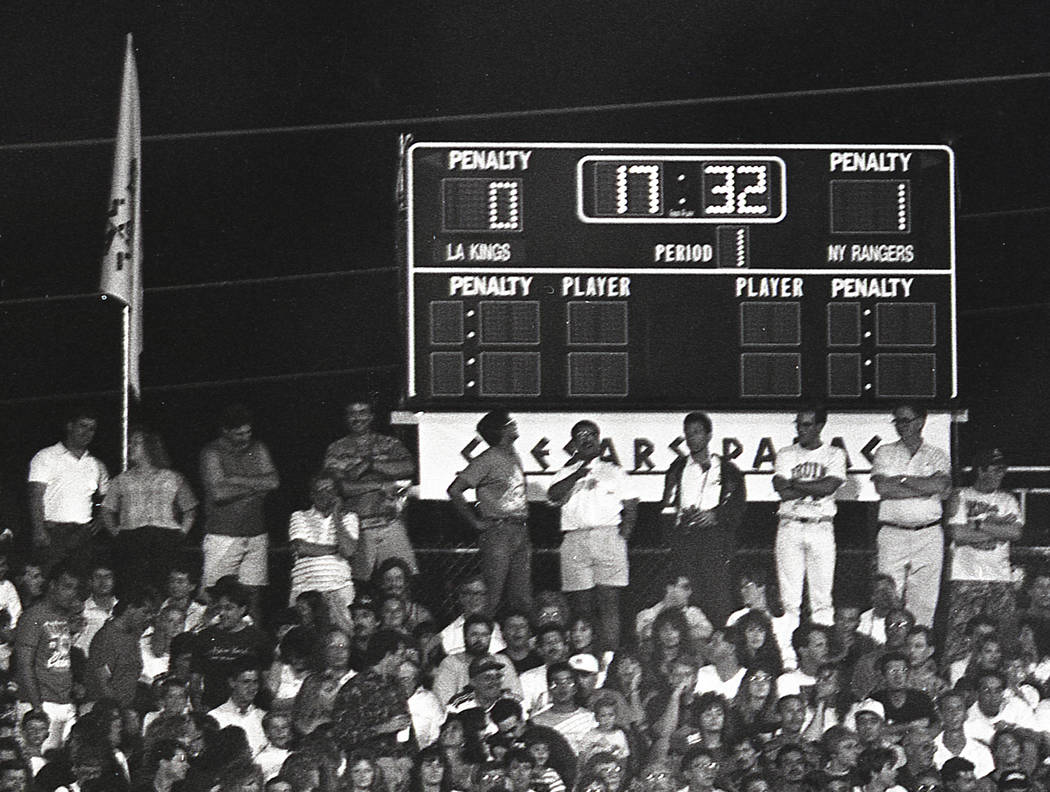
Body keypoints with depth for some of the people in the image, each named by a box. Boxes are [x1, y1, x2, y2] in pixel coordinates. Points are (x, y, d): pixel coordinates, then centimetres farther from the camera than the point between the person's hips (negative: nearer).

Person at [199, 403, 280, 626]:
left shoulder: (258, 449, 12)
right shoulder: (212, 453, -3)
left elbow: (273, 481, -1)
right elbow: (218, 493, -15)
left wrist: (237, 480, -9)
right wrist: (256, 487, -6)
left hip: (256, 536, 4)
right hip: (223, 537, -4)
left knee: (254, 596, 1)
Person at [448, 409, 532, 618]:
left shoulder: (514, 457, 15)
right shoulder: (487, 460, -9)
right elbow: (454, 490, -15)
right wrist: (476, 522, -13)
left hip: (520, 532, 8)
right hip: (498, 532, -8)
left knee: (522, 599, 6)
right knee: (493, 595, -9)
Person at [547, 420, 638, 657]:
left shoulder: (613, 470, 15)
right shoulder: (567, 472, 17)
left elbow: (631, 505, 12)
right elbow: (554, 495, -2)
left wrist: (623, 534, -1)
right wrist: (578, 475, -10)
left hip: (608, 536, -1)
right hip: (575, 538, 1)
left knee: (609, 600, -9)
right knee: (581, 602, -3)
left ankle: (609, 654, -13)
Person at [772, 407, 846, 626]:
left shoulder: (834, 454, 8)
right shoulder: (786, 454, 12)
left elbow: (829, 487, -9)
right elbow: (783, 491, -3)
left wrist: (794, 484, -3)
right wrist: (815, 488, -8)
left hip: (821, 527, -1)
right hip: (790, 526, 1)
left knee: (822, 590, -3)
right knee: (789, 592, -3)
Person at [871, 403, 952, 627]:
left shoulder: (937, 456, 11)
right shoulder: (885, 453, 11)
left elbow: (940, 485, -9)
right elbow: (882, 487, -6)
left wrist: (901, 479, -7)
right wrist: (924, 489, -8)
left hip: (928, 534, 0)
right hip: (892, 533, 0)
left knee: (925, 599, -2)